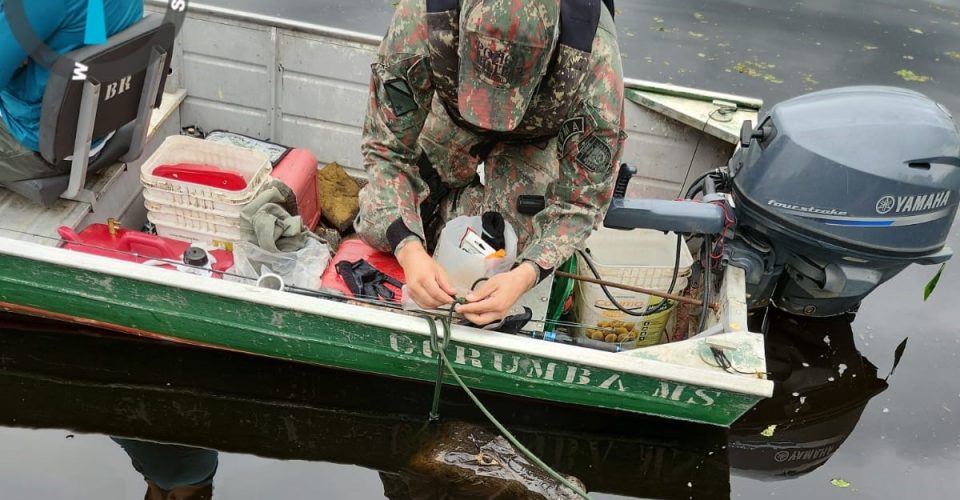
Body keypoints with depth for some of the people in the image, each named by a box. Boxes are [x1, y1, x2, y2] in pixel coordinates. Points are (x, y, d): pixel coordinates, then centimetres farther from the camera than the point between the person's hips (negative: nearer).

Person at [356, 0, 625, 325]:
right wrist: (409, 249, -45)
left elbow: (581, 201, -30)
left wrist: (524, 276, -45)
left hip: (536, 136, 0)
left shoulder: (596, 67, -43)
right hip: (455, 113, 1)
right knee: (377, 230, -4)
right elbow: (386, 148, -31)